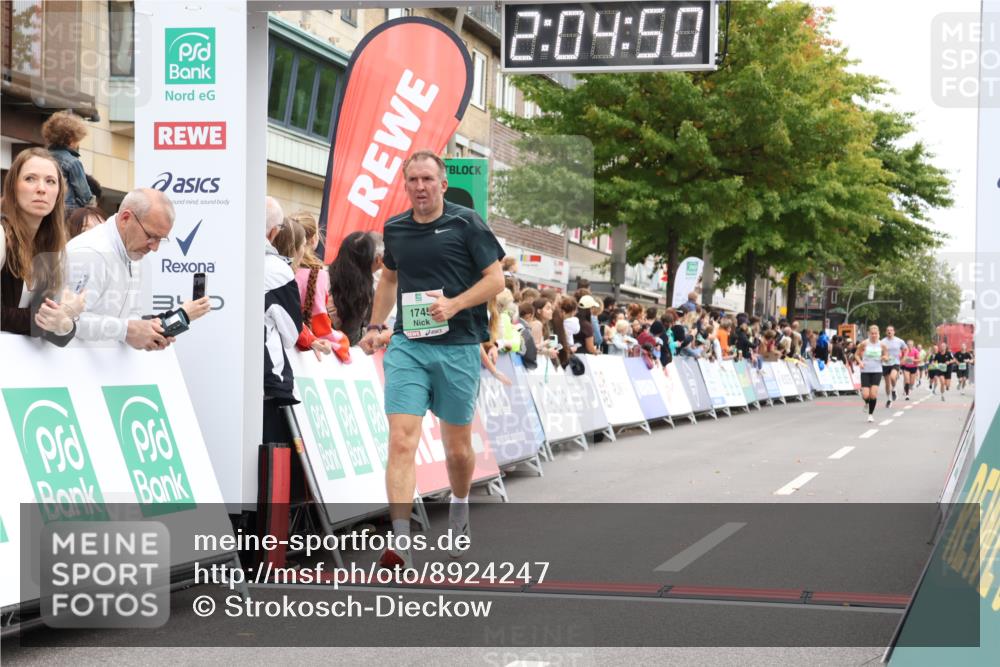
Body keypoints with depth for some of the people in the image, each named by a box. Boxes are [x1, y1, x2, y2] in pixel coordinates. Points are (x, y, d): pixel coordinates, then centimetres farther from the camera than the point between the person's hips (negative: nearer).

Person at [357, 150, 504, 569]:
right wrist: (375, 326, 18)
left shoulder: (466, 223, -3)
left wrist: (454, 305, -17)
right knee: (401, 441, -14)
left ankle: (459, 508, 42)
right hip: (406, 346, 2)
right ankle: (400, 544, -18)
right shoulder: (395, 230, 10)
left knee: (457, 448, 11)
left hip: (458, 347, -2)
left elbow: (495, 279, -3)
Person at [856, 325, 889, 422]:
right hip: (865, 371, 0)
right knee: (866, 395, -9)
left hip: (877, 371, 0)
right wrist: (860, 362, -12)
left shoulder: (882, 345, -1)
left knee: (873, 394, -13)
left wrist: (885, 358, -16)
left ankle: (871, 414, 6)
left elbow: (886, 359, 8)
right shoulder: (864, 344, -5)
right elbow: (857, 354, 7)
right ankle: (867, 403, 29)